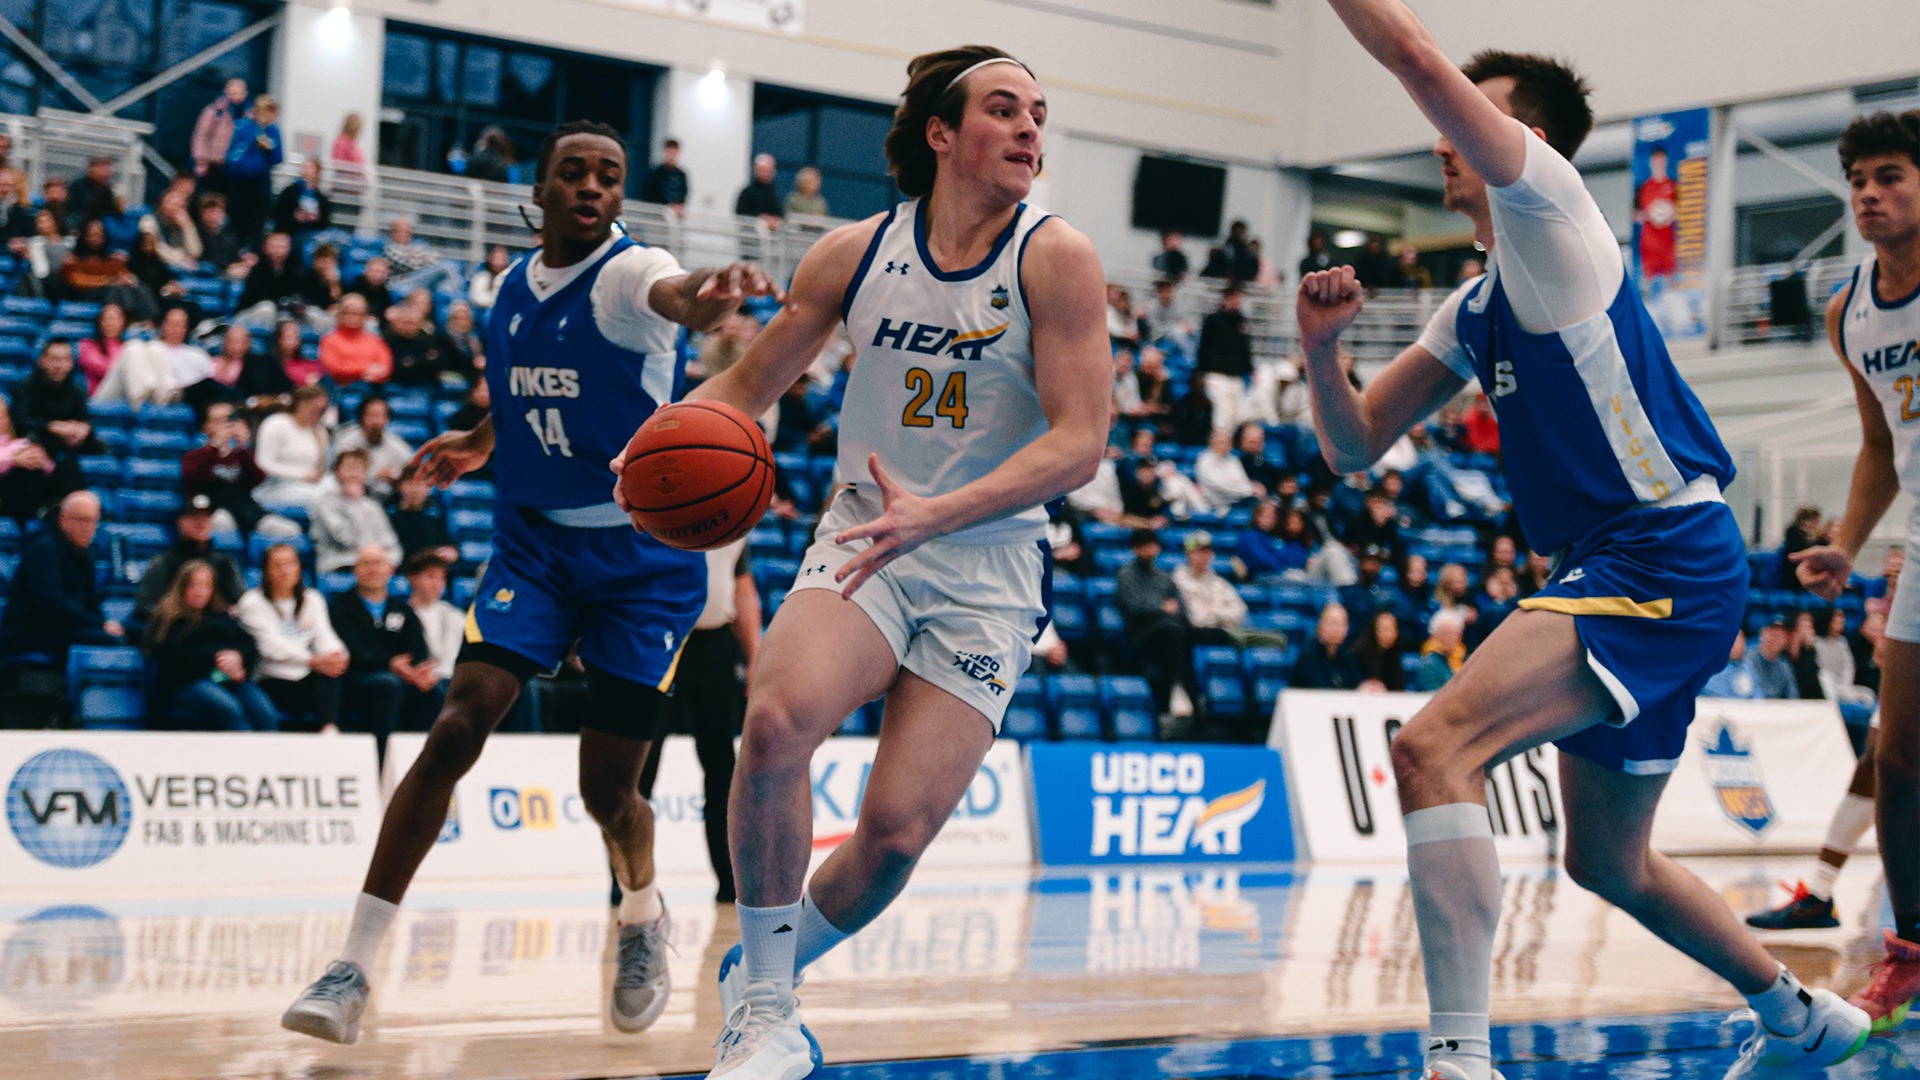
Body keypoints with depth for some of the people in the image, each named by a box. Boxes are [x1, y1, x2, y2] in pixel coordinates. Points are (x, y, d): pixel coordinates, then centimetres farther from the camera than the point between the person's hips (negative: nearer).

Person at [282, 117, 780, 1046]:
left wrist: (704, 298, -64)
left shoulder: (628, 272, -14)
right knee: (458, 725, -17)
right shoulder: (515, 285, 4)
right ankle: (354, 965, -13)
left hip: (644, 556, -4)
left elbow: (671, 298, -42)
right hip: (533, 538, 4)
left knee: (607, 788, 1)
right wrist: (483, 439, 14)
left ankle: (642, 917, 36)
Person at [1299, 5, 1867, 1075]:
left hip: (1666, 558, -10)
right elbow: (1355, 445, 19)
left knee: (1435, 747, -27)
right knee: (1610, 861, 22)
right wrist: (1322, 343, 2)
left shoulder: (1553, 208, -4)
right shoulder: (1474, 311, 21)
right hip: (1627, 583, 11)